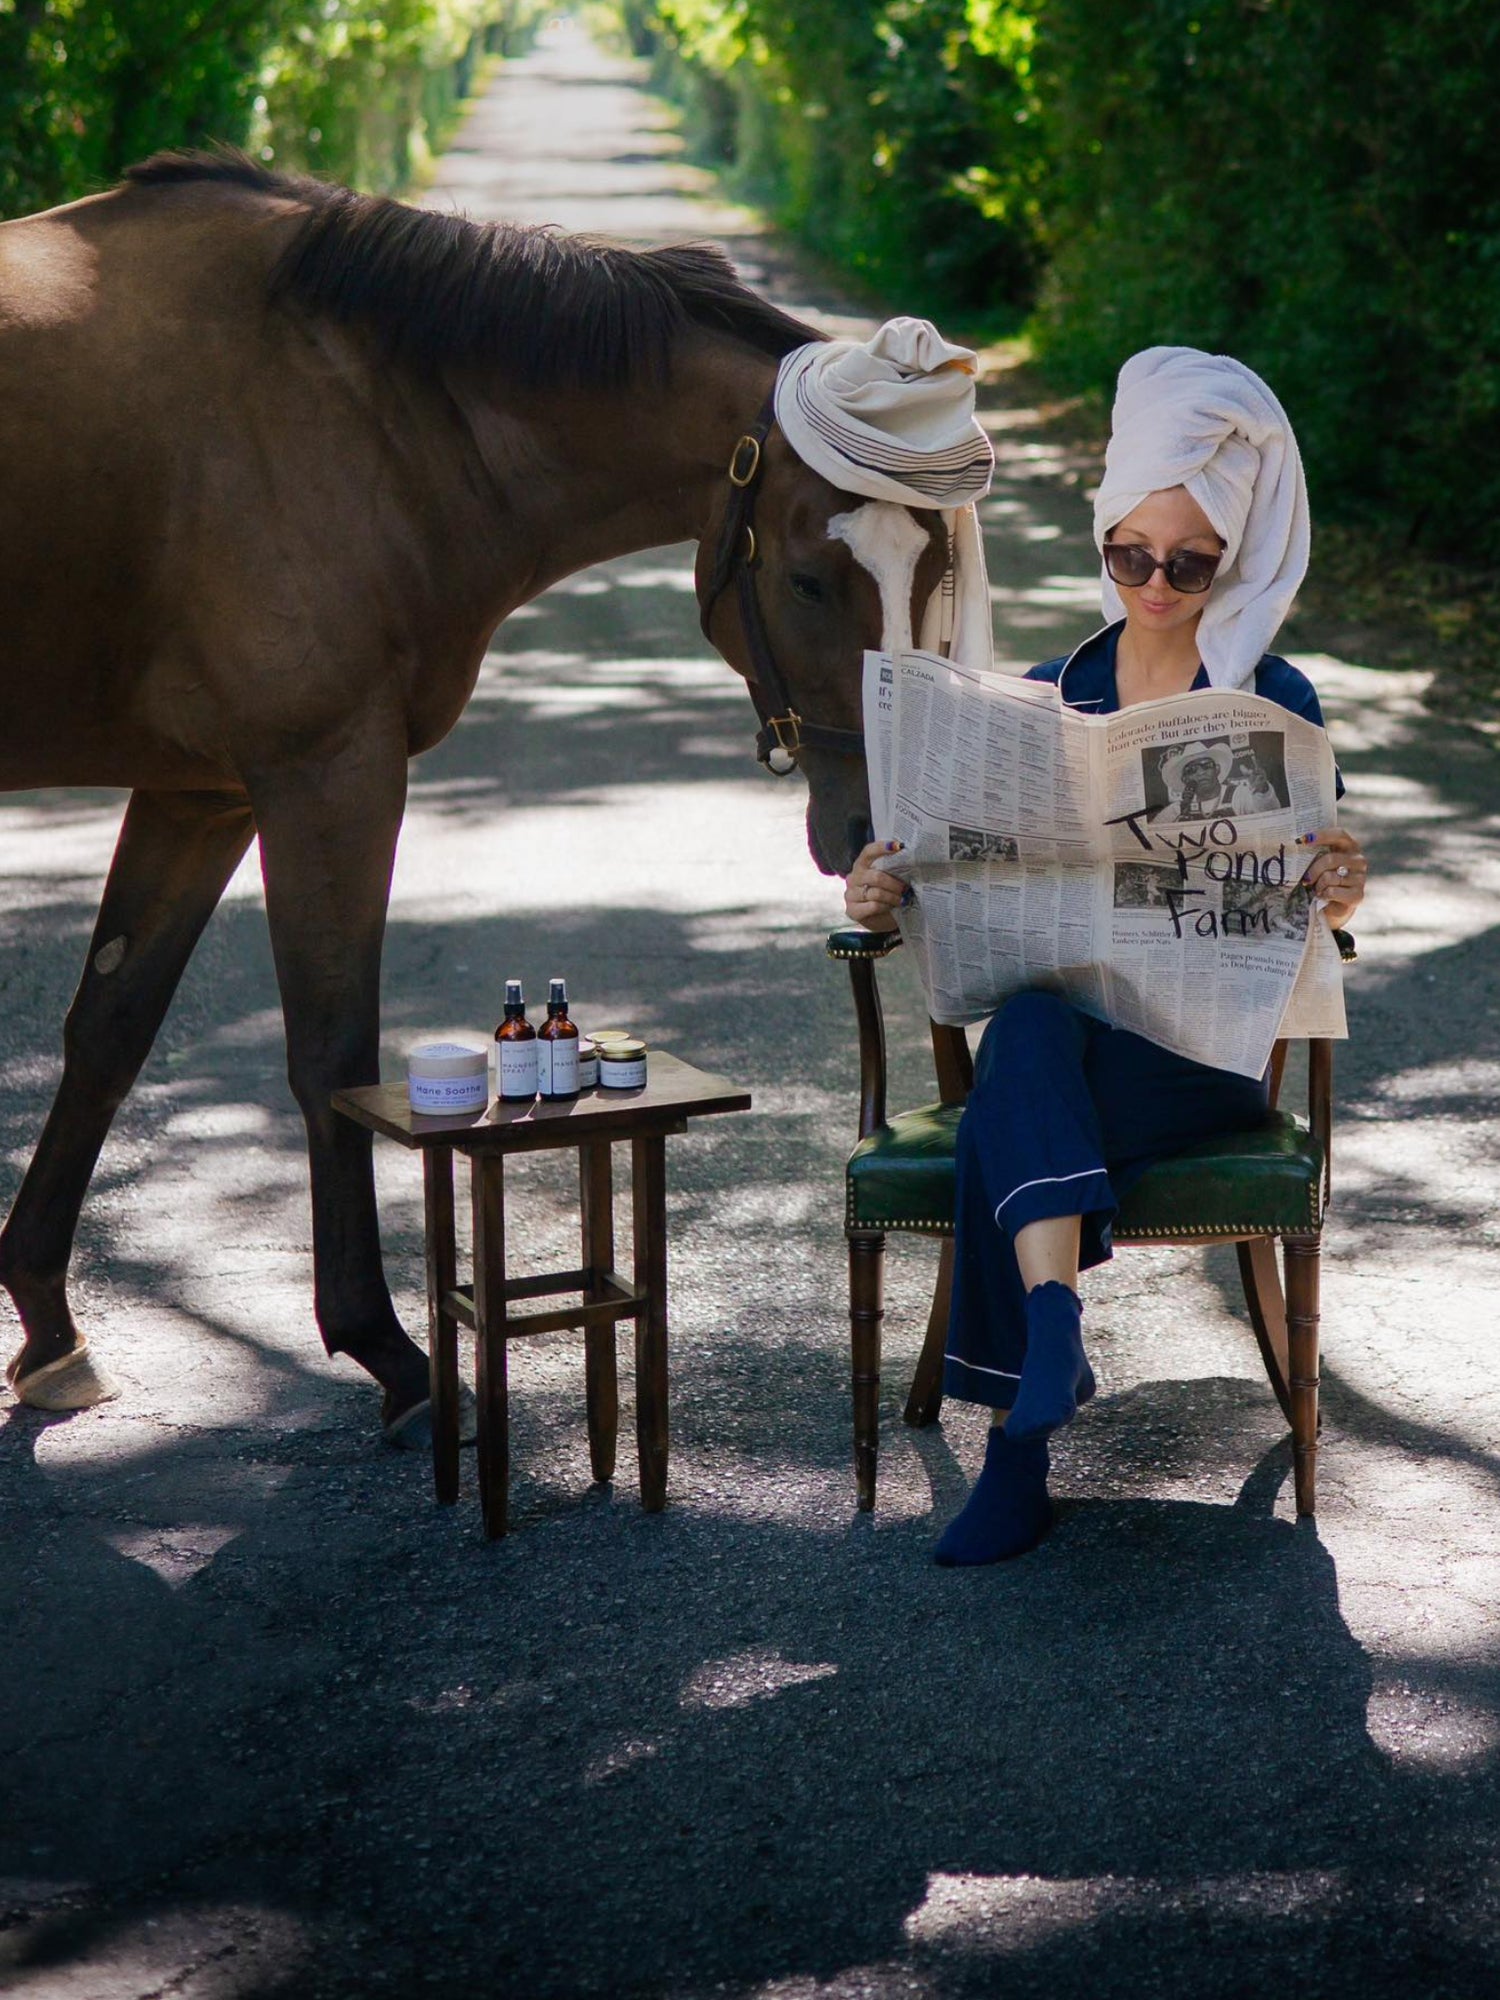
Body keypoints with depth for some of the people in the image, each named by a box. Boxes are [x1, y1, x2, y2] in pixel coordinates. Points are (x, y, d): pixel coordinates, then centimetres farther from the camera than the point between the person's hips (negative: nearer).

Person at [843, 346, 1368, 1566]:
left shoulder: (1277, 702, 5)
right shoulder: (1051, 694, 13)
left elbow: (1309, 905, 4)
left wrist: (1338, 896, -21)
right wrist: (892, 901, -11)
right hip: (1059, 1015, 2)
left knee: (1008, 1105, -34)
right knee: (1028, 1031, -37)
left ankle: (1020, 1438, -30)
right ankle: (1053, 1332, -45)